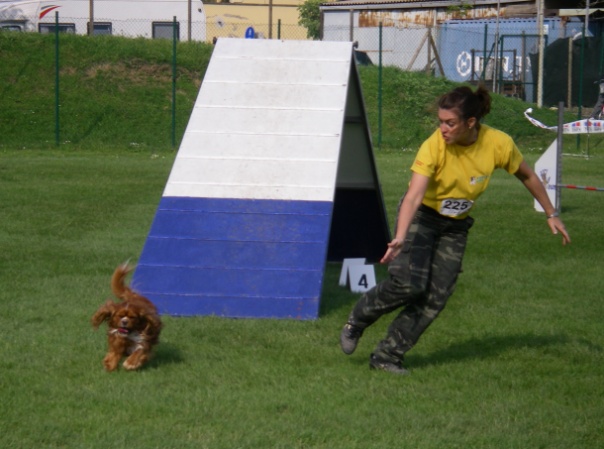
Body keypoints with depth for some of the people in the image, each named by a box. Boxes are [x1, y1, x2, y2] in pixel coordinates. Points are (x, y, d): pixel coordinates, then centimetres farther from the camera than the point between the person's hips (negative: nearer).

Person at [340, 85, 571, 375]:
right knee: (408, 283, -22)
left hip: (456, 227, 4)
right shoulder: (433, 146, -26)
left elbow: (527, 177, 2)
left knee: (436, 297, -6)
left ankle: (387, 356, 2)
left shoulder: (499, 144, -17)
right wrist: (400, 238, -48)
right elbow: (414, 196, -34)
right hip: (421, 217, -4)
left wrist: (551, 215, 9)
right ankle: (356, 323, 2)